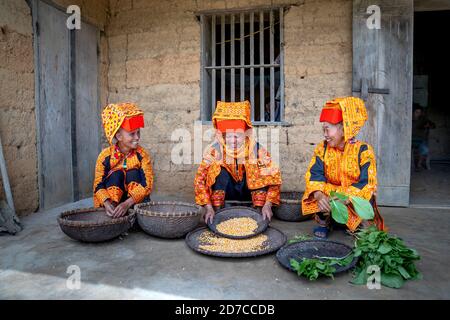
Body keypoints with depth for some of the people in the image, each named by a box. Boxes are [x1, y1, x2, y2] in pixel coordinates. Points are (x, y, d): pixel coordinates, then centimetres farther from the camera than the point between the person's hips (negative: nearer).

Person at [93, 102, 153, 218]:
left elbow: (147, 184, -21)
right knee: (116, 173, -22)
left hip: (135, 201, 0)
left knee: (133, 173, -22)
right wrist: (107, 203, -34)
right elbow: (98, 185, -13)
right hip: (110, 201, 0)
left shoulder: (142, 155, -12)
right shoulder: (105, 156, -11)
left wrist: (127, 203, -35)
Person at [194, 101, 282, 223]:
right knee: (220, 170, -27)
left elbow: (273, 176, -20)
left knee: (263, 172, -26)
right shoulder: (215, 150, -19)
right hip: (226, 191, 0)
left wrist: (267, 205, -30)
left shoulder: (256, 149, -19)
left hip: (250, 190, 0)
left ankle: (260, 211, -19)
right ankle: (216, 211, -21)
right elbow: (200, 179, -21)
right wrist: (209, 208, -30)